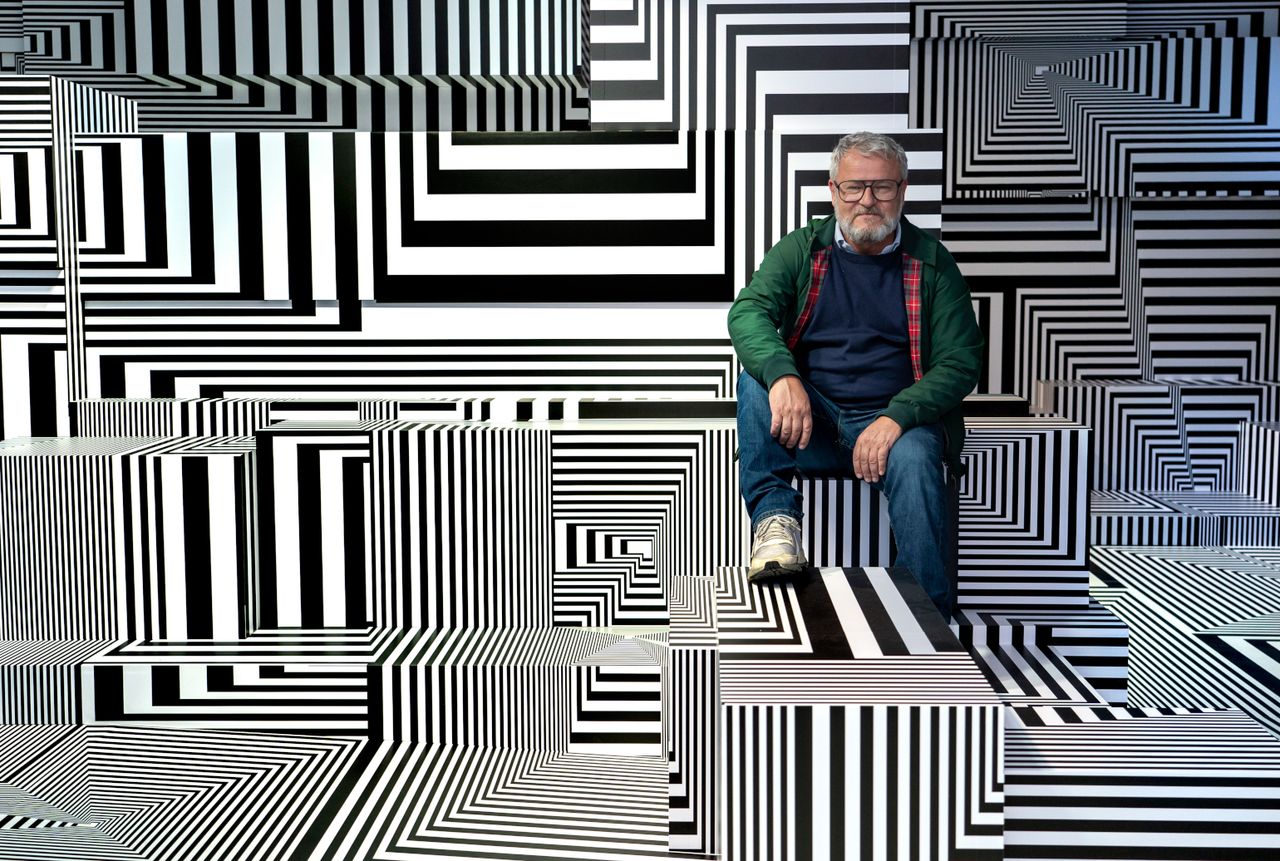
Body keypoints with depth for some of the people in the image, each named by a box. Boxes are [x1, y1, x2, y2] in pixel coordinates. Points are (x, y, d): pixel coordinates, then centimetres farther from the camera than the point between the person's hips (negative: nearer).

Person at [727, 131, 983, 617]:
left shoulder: (930, 262, 5)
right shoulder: (802, 249, 7)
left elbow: (961, 362, -2)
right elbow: (747, 311, -9)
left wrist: (895, 418, -20)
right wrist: (782, 375, -32)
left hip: (895, 421, -1)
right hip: (810, 421, 2)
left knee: (913, 459, -34)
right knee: (757, 375, -25)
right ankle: (774, 518, -27)